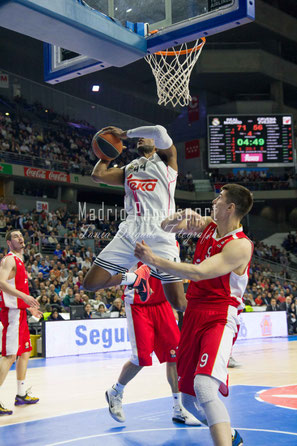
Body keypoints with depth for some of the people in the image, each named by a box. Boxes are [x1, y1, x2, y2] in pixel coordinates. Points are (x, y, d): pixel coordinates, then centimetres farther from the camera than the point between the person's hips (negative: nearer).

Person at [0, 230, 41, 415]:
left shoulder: (20, 261, 20)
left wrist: (30, 307, 28)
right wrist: (25, 296, -31)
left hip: (20, 312, 10)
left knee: (25, 352, 15)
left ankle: (21, 395, 25)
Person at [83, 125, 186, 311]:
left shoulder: (166, 159, 13)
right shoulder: (128, 169, 27)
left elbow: (159, 132, -7)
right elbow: (98, 175, 12)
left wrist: (125, 133, 3)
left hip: (160, 234, -5)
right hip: (130, 233, 5)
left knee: (179, 303, -10)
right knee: (91, 283, -2)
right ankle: (137, 277, 21)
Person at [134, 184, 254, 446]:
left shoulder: (240, 245, -15)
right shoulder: (208, 225, 8)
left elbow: (198, 273, -24)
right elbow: (166, 228, 10)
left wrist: (153, 260, -21)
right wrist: (179, 218, -13)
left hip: (220, 319, -8)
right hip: (194, 316, 8)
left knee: (204, 385, -32)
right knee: (190, 399, 14)